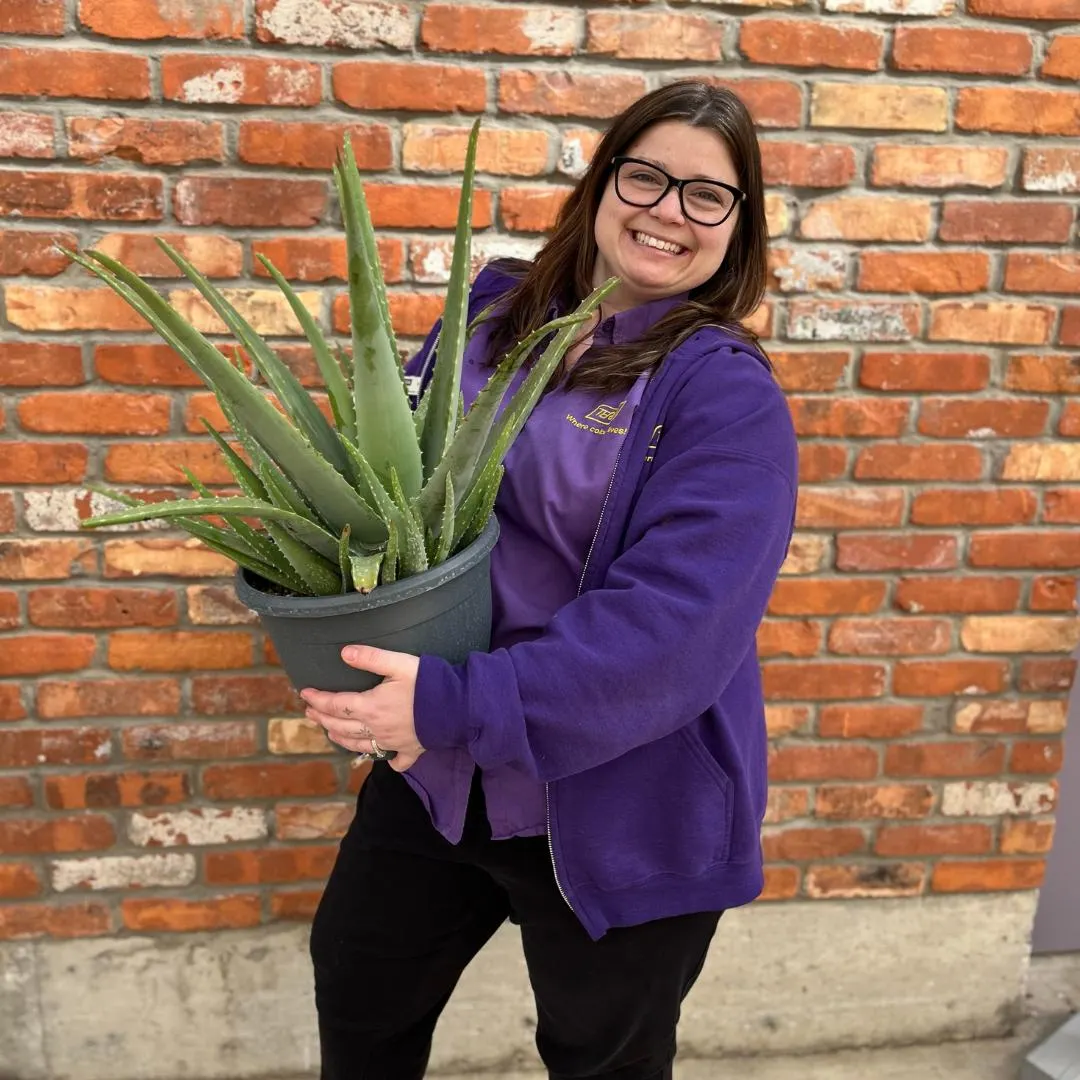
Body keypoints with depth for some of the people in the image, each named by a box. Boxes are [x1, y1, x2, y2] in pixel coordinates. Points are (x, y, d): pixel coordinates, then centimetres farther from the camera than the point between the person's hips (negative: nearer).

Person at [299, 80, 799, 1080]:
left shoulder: (726, 393, -17)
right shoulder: (493, 311, -1)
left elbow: (672, 629, -27)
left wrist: (458, 708, -30)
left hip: (618, 813, -5)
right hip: (433, 776, 5)